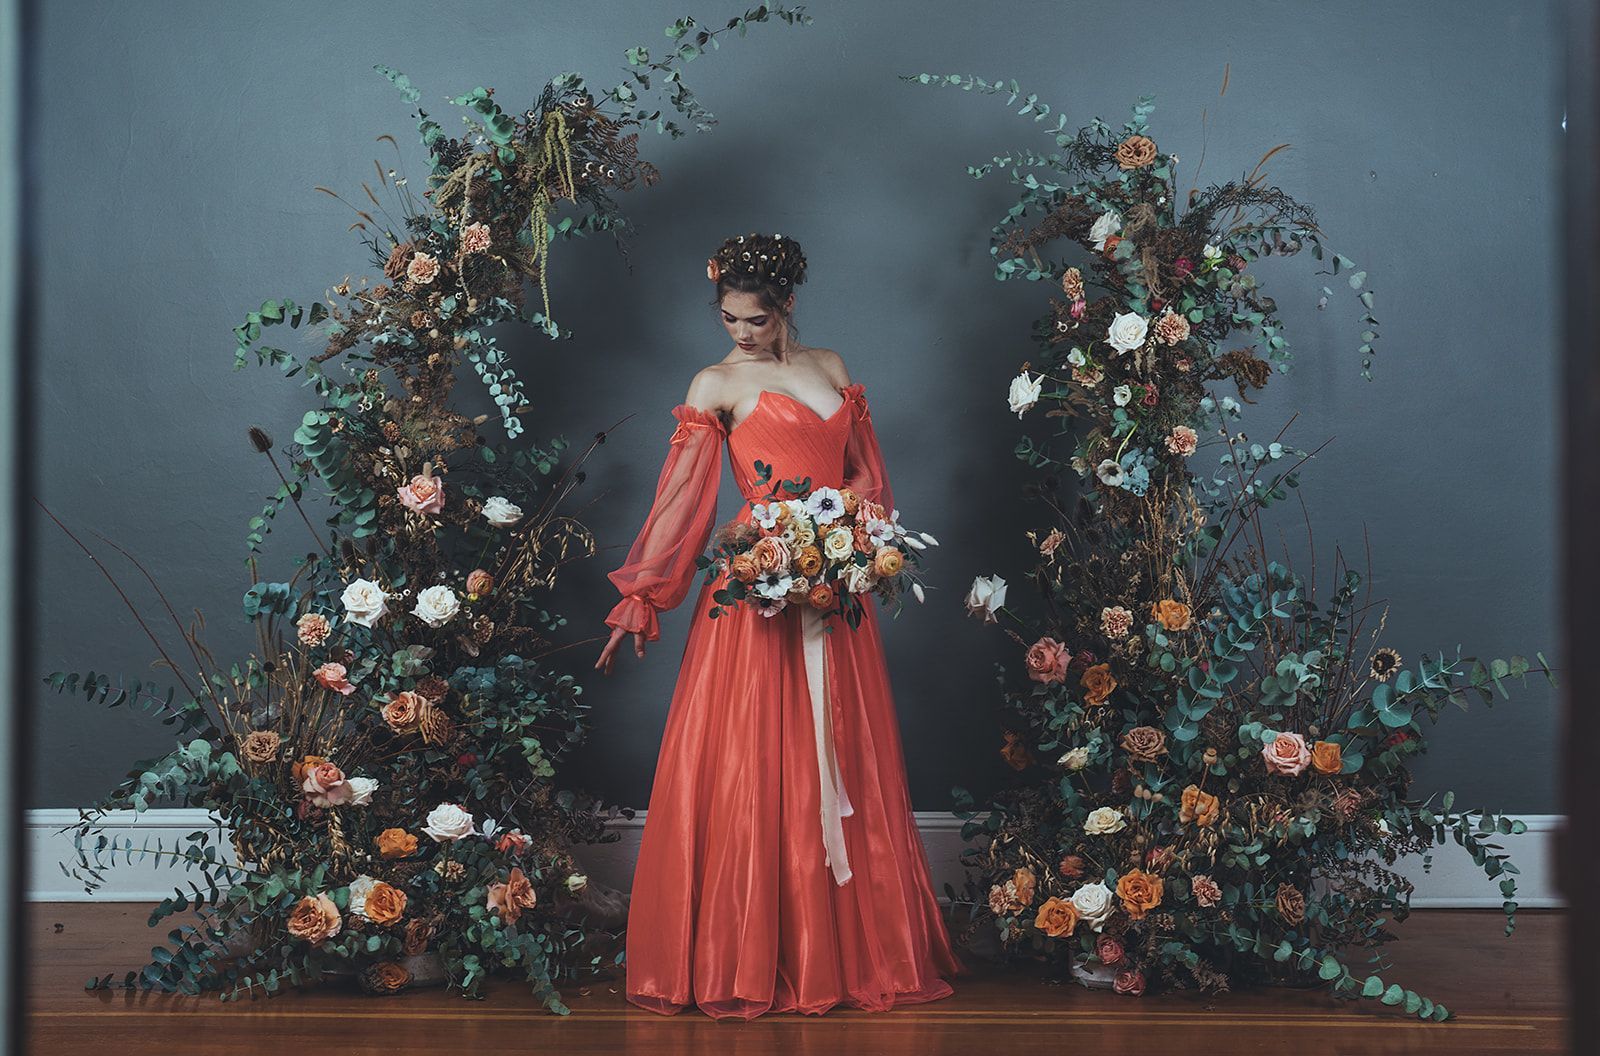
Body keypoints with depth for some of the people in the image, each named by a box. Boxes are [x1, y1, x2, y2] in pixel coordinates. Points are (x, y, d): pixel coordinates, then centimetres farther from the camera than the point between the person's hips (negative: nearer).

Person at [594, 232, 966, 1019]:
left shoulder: (829, 368, 14)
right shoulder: (717, 385, 1)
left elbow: (868, 473, 16)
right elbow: (679, 500, -2)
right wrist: (637, 601, -5)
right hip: (755, 590, -4)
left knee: (839, 767, 7)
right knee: (751, 770, -5)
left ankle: (848, 947, 15)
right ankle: (744, 960, 2)